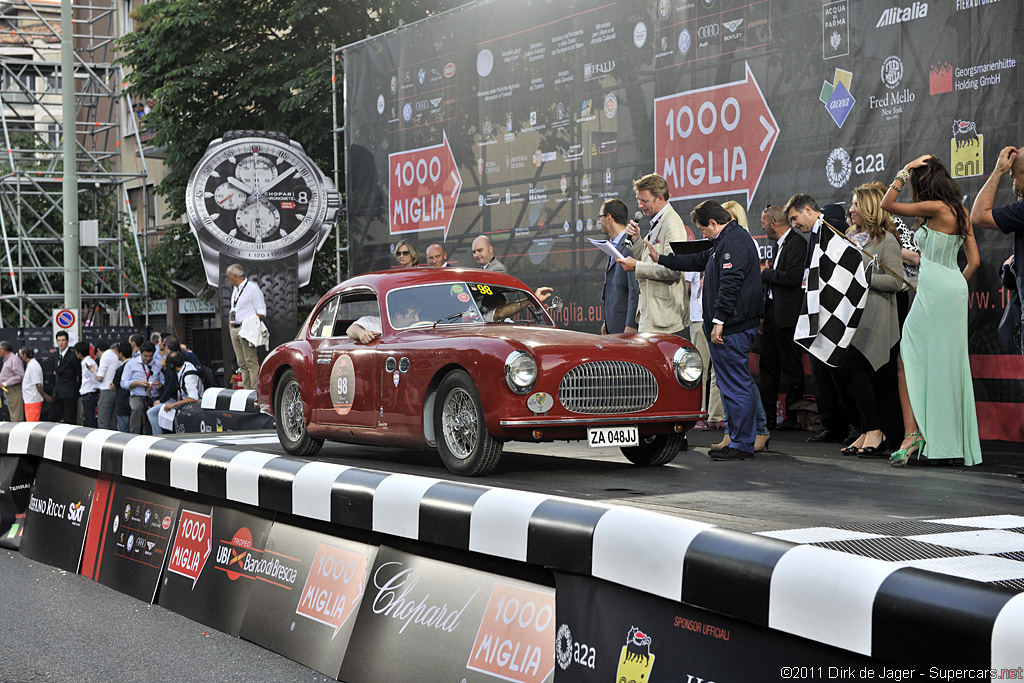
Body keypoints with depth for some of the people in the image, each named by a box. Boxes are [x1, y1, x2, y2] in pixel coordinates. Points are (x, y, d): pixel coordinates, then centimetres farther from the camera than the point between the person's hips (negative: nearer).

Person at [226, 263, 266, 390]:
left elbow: (261, 311, -9)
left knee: (251, 362, -11)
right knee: (242, 363, 6)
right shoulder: (235, 290, 20)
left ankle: (255, 391, -13)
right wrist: (230, 326, 15)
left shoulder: (252, 288, -6)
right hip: (235, 330, 8)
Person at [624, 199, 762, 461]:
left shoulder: (734, 241, -14)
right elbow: (697, 261, 32)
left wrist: (719, 321, -25)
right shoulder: (726, 241, 21)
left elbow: (730, 283, -23)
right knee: (733, 385, 13)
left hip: (731, 328, -11)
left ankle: (741, 445, -5)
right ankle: (739, 441, 17)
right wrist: (660, 259, 34)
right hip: (731, 328, 11)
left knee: (736, 386, -8)